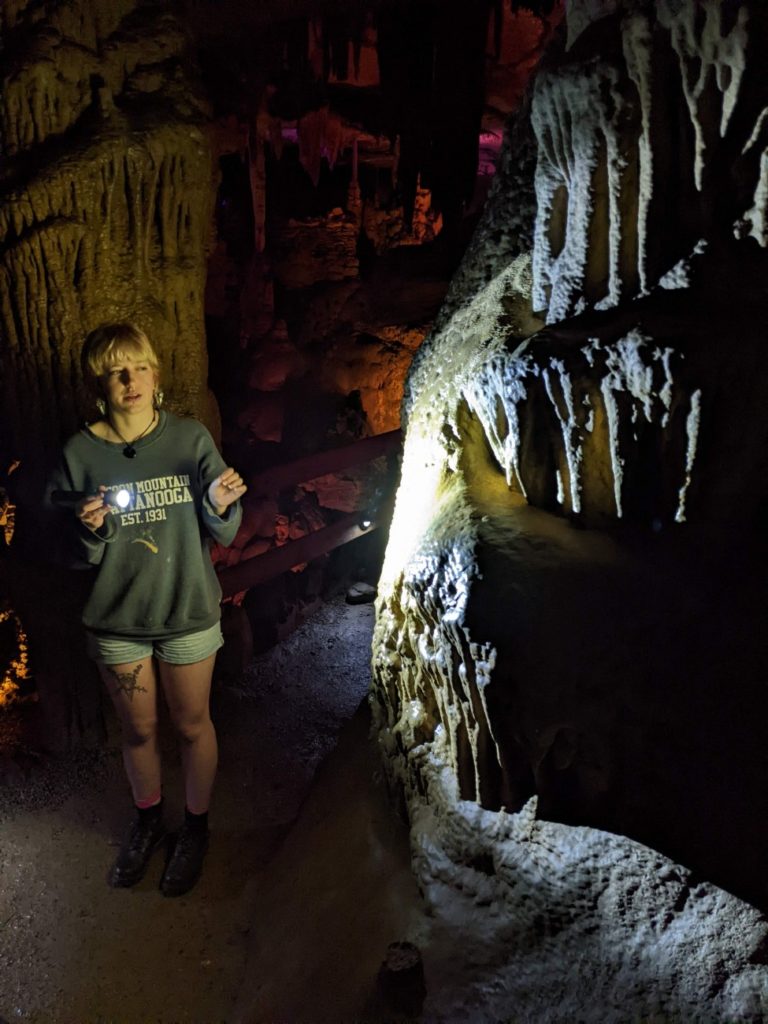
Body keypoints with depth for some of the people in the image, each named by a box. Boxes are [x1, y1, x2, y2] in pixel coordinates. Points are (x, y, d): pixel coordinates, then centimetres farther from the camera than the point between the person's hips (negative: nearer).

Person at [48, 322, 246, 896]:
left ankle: (196, 827, 40)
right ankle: (148, 821, 46)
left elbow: (223, 535, -9)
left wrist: (220, 506, -30)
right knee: (138, 730, 20)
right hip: (117, 621, 1)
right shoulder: (80, 455, -9)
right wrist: (89, 531, -26)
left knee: (192, 725, 16)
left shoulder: (191, 439, -11)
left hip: (188, 612, -1)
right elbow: (76, 558, -4)